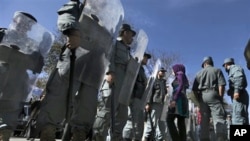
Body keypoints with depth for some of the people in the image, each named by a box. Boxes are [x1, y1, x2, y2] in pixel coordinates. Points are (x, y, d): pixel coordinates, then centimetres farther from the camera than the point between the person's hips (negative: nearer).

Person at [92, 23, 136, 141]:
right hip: (113, 78, -9)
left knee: (121, 115, 2)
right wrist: (110, 72, -20)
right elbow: (108, 56, -7)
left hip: (123, 82, 9)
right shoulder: (114, 43, 12)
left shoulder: (126, 49, 35)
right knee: (107, 110, -19)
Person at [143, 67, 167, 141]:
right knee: (151, 122, -7)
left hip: (161, 104, 7)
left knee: (161, 124, 6)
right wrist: (148, 103, -16)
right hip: (154, 104, -7)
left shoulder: (164, 82, 23)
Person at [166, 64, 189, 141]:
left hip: (178, 100, -10)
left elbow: (181, 87, -14)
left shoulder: (180, 74, 3)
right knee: (181, 123, -1)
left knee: (169, 120, -15)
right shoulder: (182, 80, 29)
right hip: (182, 101, 10)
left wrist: (174, 100, -23)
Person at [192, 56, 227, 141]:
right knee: (219, 119, -9)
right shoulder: (217, 70, 10)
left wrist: (199, 100, 14)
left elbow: (194, 89, 11)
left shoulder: (199, 73, 18)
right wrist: (220, 97, -2)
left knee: (204, 120, 5)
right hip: (213, 95, -3)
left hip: (202, 96, 4)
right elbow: (221, 85, -5)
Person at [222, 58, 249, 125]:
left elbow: (239, 78, -16)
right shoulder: (233, 70, 29)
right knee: (243, 120, 5)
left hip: (239, 96, -10)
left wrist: (237, 91, -26)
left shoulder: (234, 68, 3)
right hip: (239, 96, 10)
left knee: (237, 120, -18)